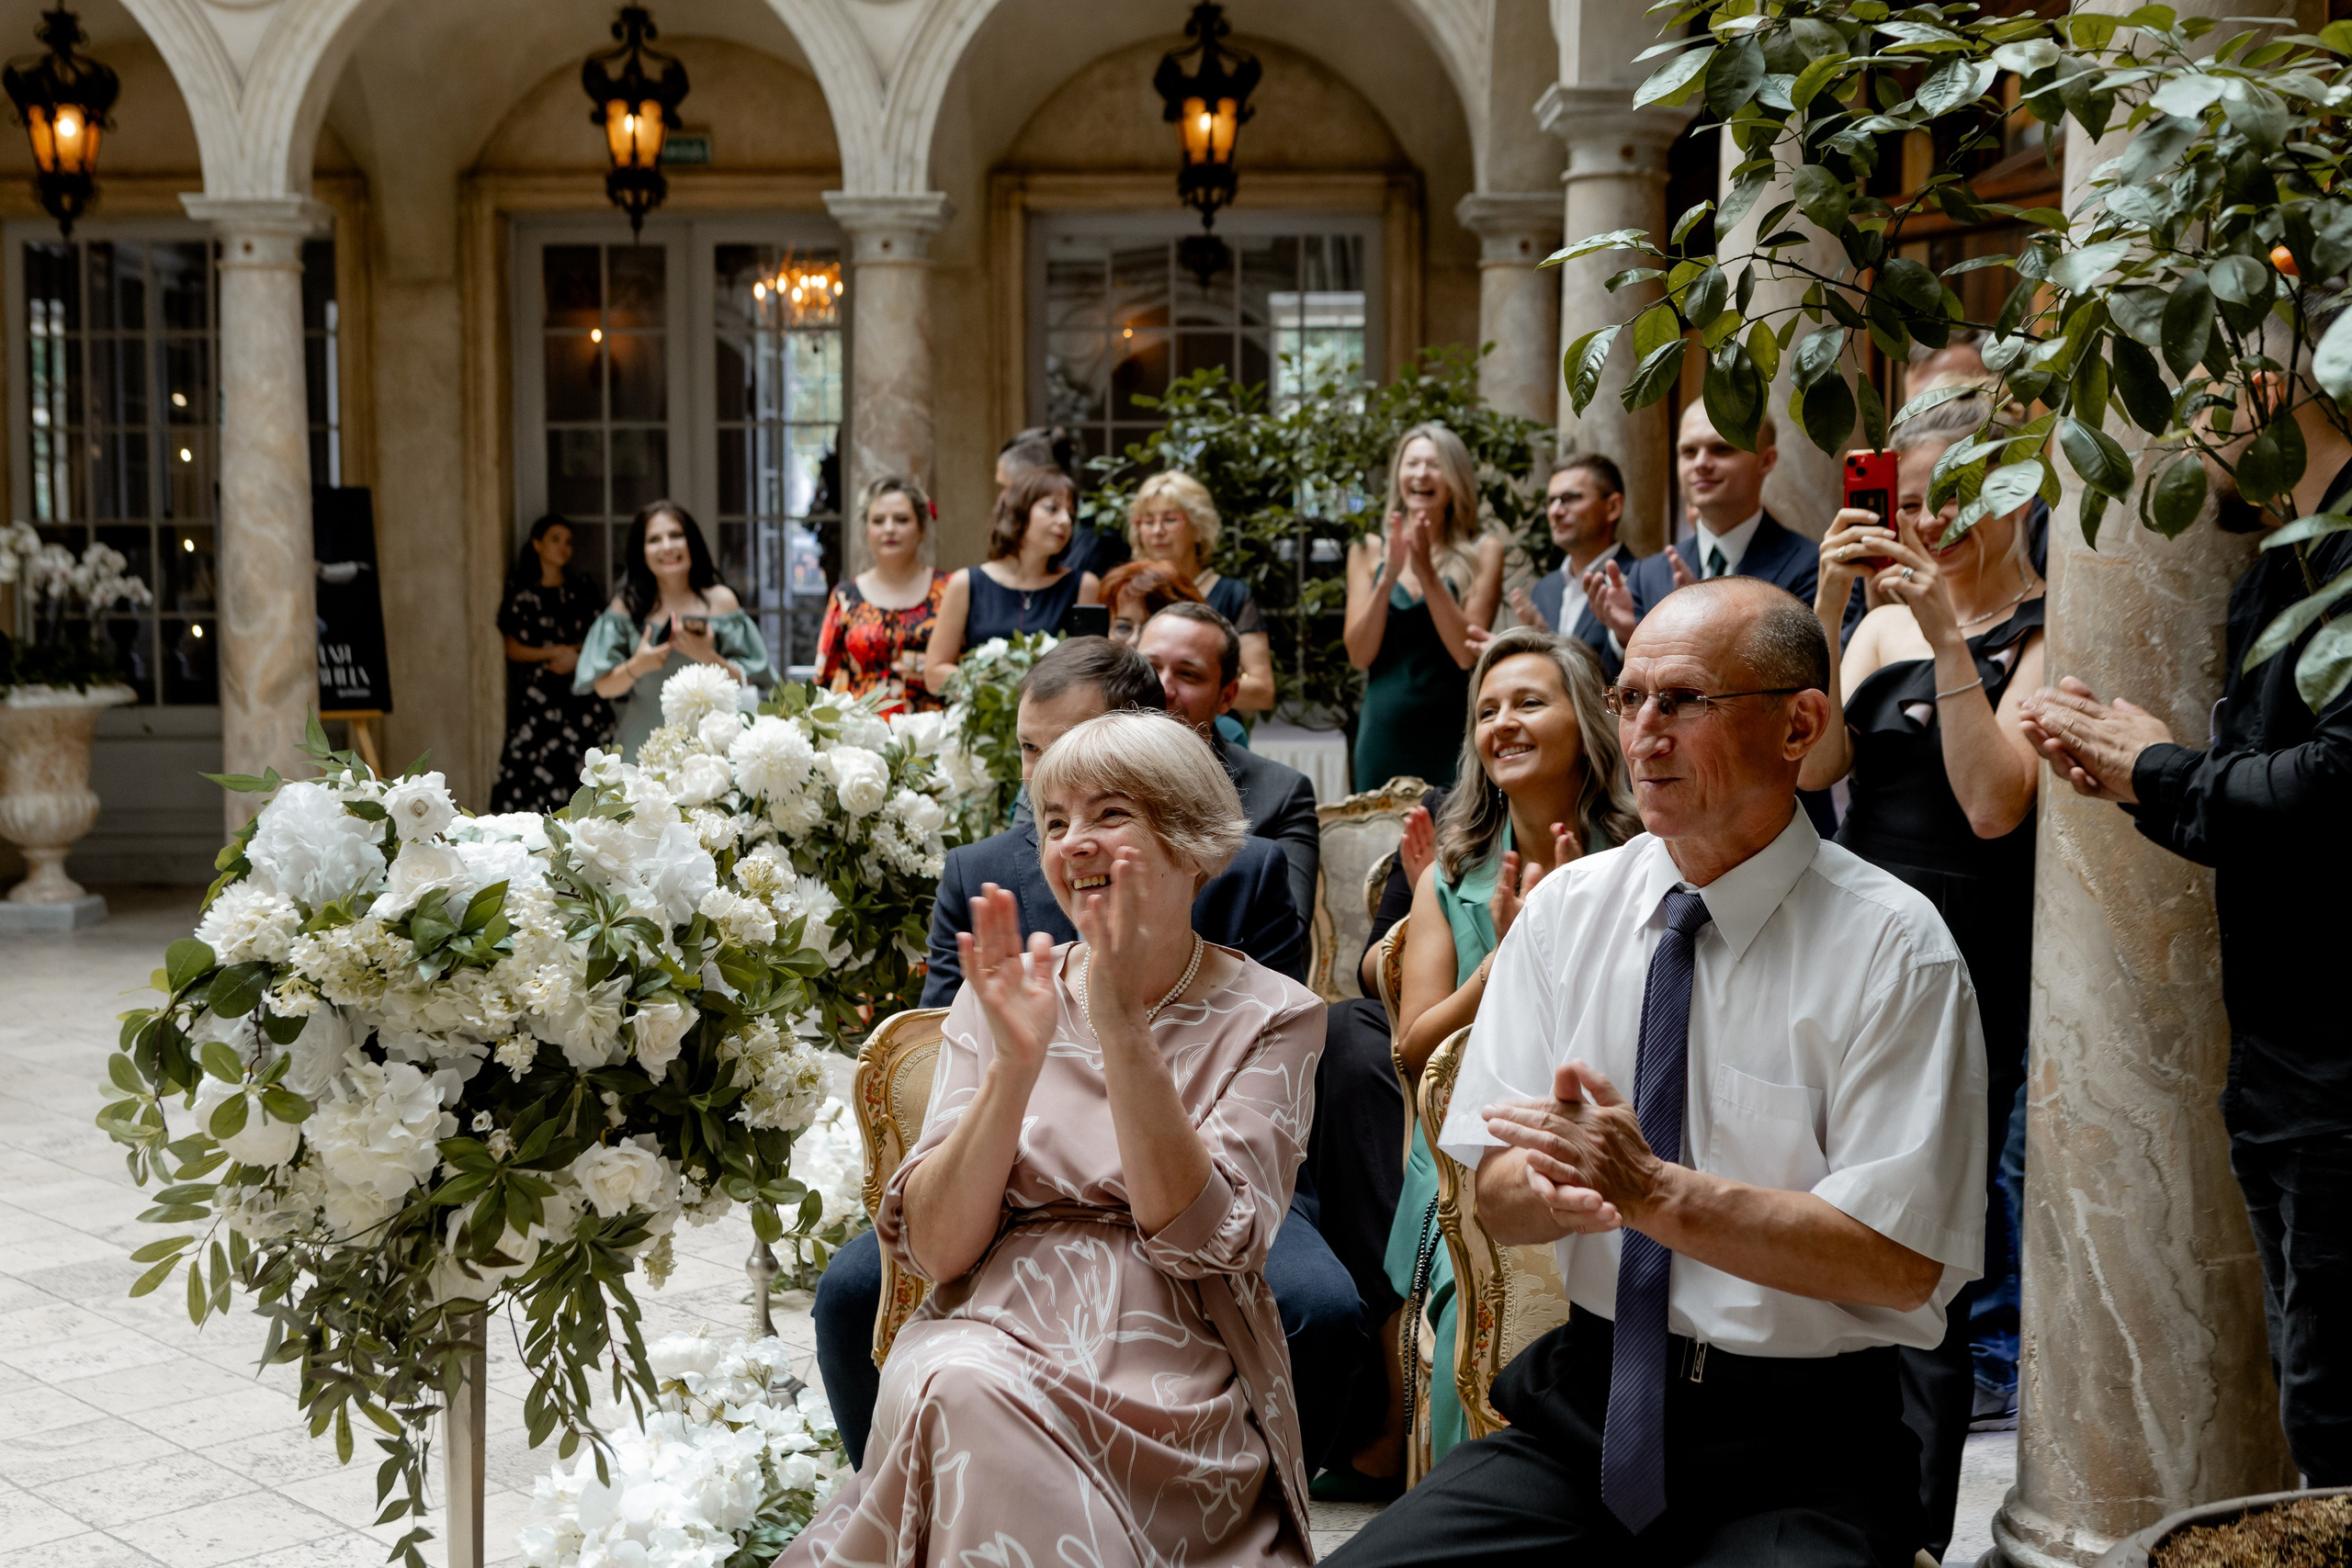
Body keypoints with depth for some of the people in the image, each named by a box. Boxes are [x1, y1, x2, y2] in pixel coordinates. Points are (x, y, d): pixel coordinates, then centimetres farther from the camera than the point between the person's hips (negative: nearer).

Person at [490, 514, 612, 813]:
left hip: (582, 690, 2)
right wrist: (554, 654, -10)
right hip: (539, 695, -2)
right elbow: (513, 648, 2)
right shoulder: (522, 594, 5)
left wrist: (577, 657, -7)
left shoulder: (582, 589, 13)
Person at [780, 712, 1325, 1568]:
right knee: (955, 1384, -33)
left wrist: (1123, 1030, -19)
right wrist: (1015, 1064, -16)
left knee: (969, 1401, -31)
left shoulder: (1271, 1016, 2)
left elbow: (1201, 1238, -12)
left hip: (1173, 1380, -2)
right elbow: (937, 1249, -2)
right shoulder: (1001, 997, 8)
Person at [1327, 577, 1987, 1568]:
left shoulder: (1892, 947, -7)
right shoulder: (1566, 909, 5)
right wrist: (1557, 1187, -21)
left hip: (1794, 1456, -3)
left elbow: (1902, 1261, -13)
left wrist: (1656, 1190, -22)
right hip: (1585, 1406, 4)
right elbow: (1498, 1199, 3)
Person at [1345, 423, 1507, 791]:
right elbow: (1359, 655, 0)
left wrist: (1426, 571, -13)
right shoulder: (1368, 552, 9)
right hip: (1384, 731, 2)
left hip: (1452, 733, -2)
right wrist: (1389, 577, -11)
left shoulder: (1482, 551, 3)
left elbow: (1468, 654, -8)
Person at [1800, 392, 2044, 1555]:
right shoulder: (1885, 622, 11)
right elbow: (1811, 765, 0)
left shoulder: (2043, 636, -5)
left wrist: (1953, 637, -19)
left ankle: (1914, 1525, 6)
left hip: (1964, 971, -6)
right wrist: (1827, 610, -10)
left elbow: (1994, 802, -17)